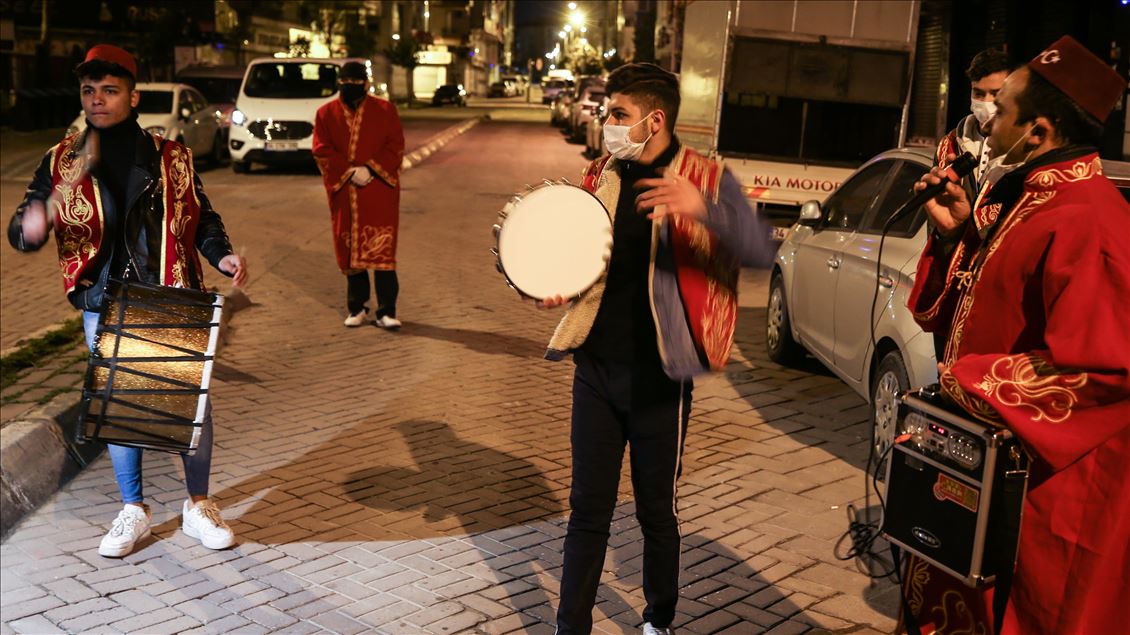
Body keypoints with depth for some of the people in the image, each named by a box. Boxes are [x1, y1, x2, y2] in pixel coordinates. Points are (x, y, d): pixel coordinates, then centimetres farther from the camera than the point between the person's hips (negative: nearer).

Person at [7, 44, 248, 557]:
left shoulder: (171, 158, 3)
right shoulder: (61, 163, 3)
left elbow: (202, 217, 11)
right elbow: (20, 231, 0)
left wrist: (221, 255, -9)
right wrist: (30, 229, -24)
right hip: (104, 308, 1)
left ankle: (198, 506, 20)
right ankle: (133, 510, 27)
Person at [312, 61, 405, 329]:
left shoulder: (385, 111, 3)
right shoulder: (326, 114, 7)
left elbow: (395, 147, -2)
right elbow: (322, 151, 0)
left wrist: (370, 169, -15)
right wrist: (350, 172, -13)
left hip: (379, 193, -2)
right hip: (344, 194, 2)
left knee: (381, 250, -8)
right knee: (350, 251, 7)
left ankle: (386, 311, -6)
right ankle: (356, 307, 19)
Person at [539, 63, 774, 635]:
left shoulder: (706, 178, -7)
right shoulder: (600, 178, 6)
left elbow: (761, 250, -20)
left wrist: (704, 209, -37)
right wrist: (553, 285, -4)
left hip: (658, 379, -3)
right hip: (595, 369, 3)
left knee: (657, 511, 12)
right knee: (588, 508, 9)